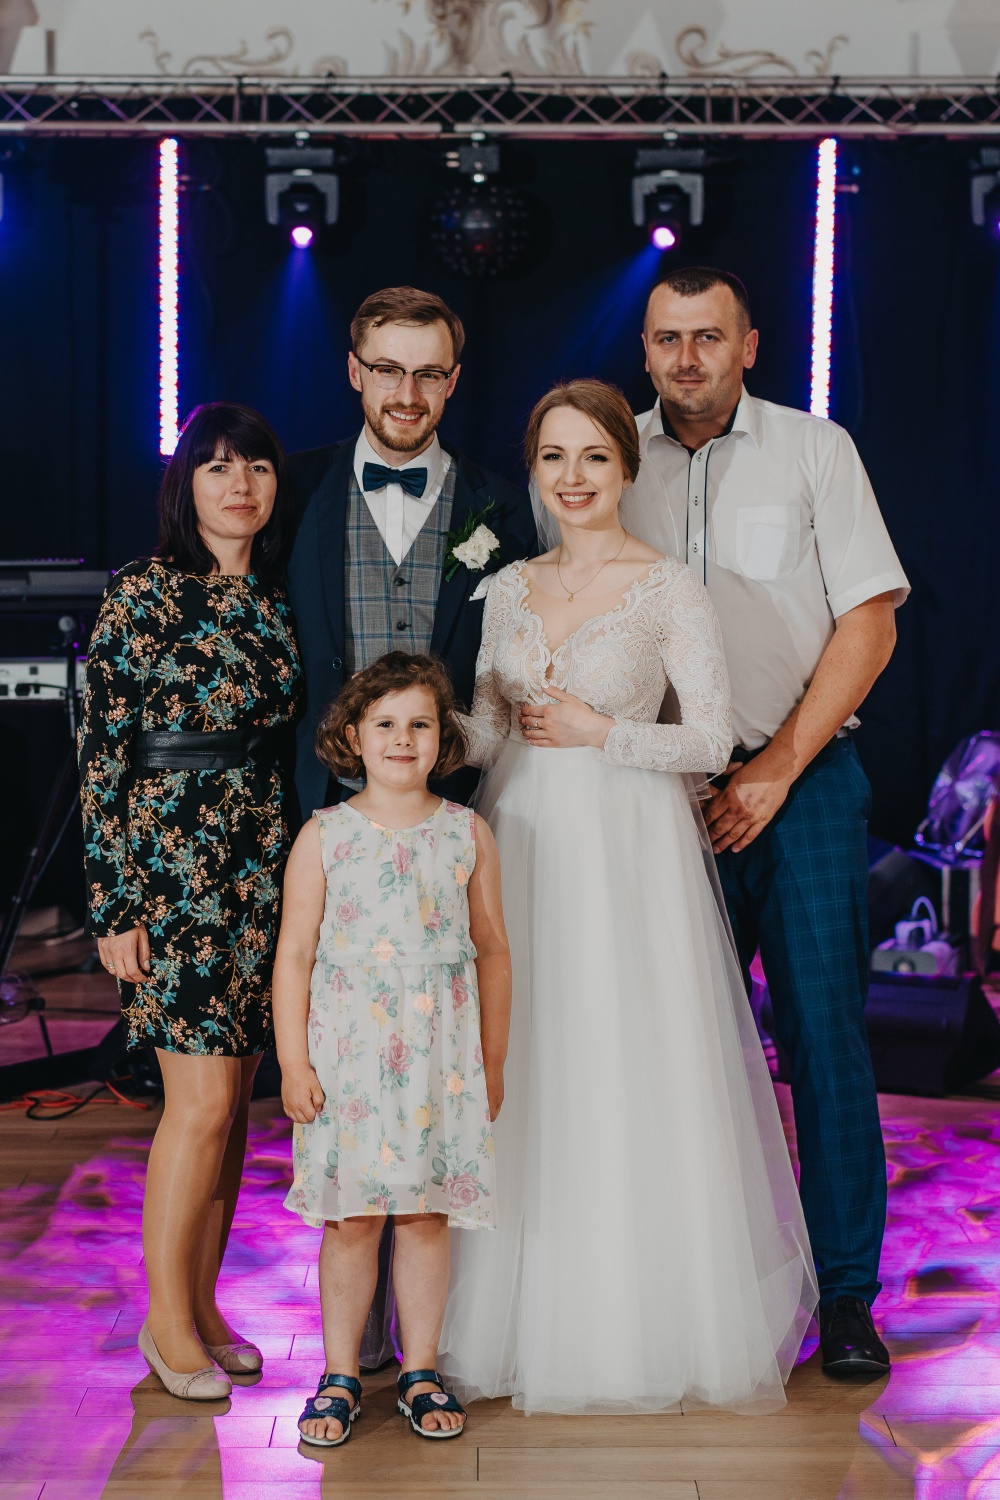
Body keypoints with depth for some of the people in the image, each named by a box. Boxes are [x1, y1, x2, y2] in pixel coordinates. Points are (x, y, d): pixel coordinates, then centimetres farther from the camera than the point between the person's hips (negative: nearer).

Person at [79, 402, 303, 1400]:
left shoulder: (277, 599, 11)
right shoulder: (142, 595, -6)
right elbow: (102, 753, -8)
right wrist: (114, 904, -11)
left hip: (265, 869, 6)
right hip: (171, 867, -6)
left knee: (232, 1099, 9)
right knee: (204, 1102, -5)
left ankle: (203, 1303, 22)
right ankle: (166, 1320, 11)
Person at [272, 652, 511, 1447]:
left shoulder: (469, 834, 2)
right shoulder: (324, 837, -1)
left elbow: (492, 952, 8)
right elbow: (295, 955, 0)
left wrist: (492, 1064, 9)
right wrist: (293, 1062, -4)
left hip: (441, 1057, 1)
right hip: (347, 1054, -1)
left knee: (428, 1214, 7)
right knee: (351, 1218, 4)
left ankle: (421, 1370, 21)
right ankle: (341, 1375, 18)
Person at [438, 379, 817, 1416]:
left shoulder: (670, 588, -4)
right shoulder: (507, 589, 10)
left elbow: (711, 741, -7)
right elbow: (485, 734, 10)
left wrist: (599, 733, -11)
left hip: (629, 853, -4)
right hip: (526, 849, 5)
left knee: (631, 1078, -1)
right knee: (530, 1080, 7)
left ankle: (646, 1321, 13)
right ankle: (535, 1317, 19)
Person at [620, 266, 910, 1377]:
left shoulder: (815, 450, 3)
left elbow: (869, 623, -1)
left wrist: (777, 767, -8)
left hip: (803, 781, -2)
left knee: (825, 1031, -4)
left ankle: (847, 1294, 5)